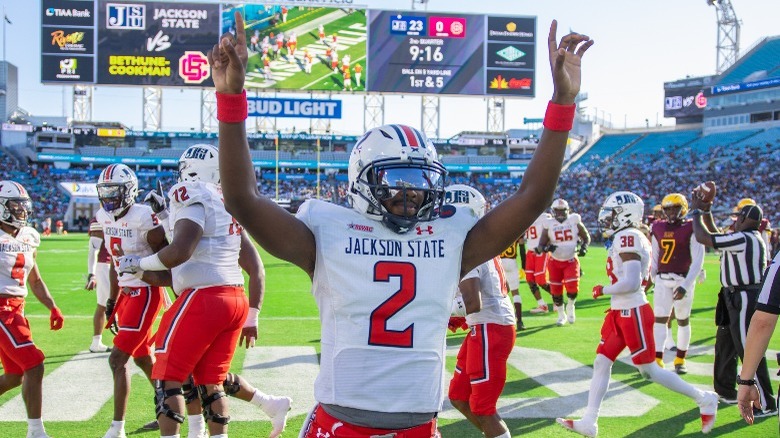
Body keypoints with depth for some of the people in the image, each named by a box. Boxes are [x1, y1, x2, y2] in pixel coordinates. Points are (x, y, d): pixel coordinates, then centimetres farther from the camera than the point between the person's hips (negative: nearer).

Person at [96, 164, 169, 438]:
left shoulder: (143, 218, -20)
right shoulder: (105, 217, 5)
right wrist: (112, 300, 17)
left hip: (145, 293, -9)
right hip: (126, 293, 9)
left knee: (118, 359, -9)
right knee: (143, 358, 18)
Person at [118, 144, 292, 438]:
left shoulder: (194, 198, -8)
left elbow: (179, 252, -23)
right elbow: (255, 269, 17)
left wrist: (137, 264, -7)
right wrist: (252, 317, 21)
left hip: (203, 298, -8)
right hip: (236, 300, 8)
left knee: (167, 379, 1)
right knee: (210, 380, 17)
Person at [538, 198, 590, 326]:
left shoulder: (575, 222, -3)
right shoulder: (549, 225, -4)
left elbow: (586, 237, 8)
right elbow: (541, 245, -3)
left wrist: (584, 248, -12)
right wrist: (547, 248, -25)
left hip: (571, 260, -1)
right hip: (555, 262, 1)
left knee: (572, 287, -16)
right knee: (556, 291, 3)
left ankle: (570, 307, 16)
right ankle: (561, 315, 26)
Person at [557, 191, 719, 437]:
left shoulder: (627, 237, -19)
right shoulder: (627, 237, 11)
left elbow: (631, 283, -24)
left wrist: (602, 290, -11)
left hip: (633, 313, -10)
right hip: (619, 312, 10)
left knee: (649, 371, 1)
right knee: (601, 363, 8)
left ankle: (704, 399, 16)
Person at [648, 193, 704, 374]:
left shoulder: (691, 230, -8)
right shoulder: (658, 228, 7)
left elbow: (698, 261, -11)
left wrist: (685, 286, -17)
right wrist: (652, 277, 11)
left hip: (683, 280, -4)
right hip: (662, 280, 4)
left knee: (683, 320, 8)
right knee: (659, 319, -2)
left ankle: (680, 360, 21)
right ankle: (657, 360, -1)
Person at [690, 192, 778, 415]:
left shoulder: (743, 239, -21)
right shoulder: (752, 239, 10)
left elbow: (704, 238, -20)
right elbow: (715, 236, 24)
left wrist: (697, 212, -6)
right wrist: (706, 212, 18)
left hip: (744, 300, -10)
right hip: (737, 298, 10)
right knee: (725, 345, 21)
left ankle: (765, 404, 1)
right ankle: (726, 391, 34)